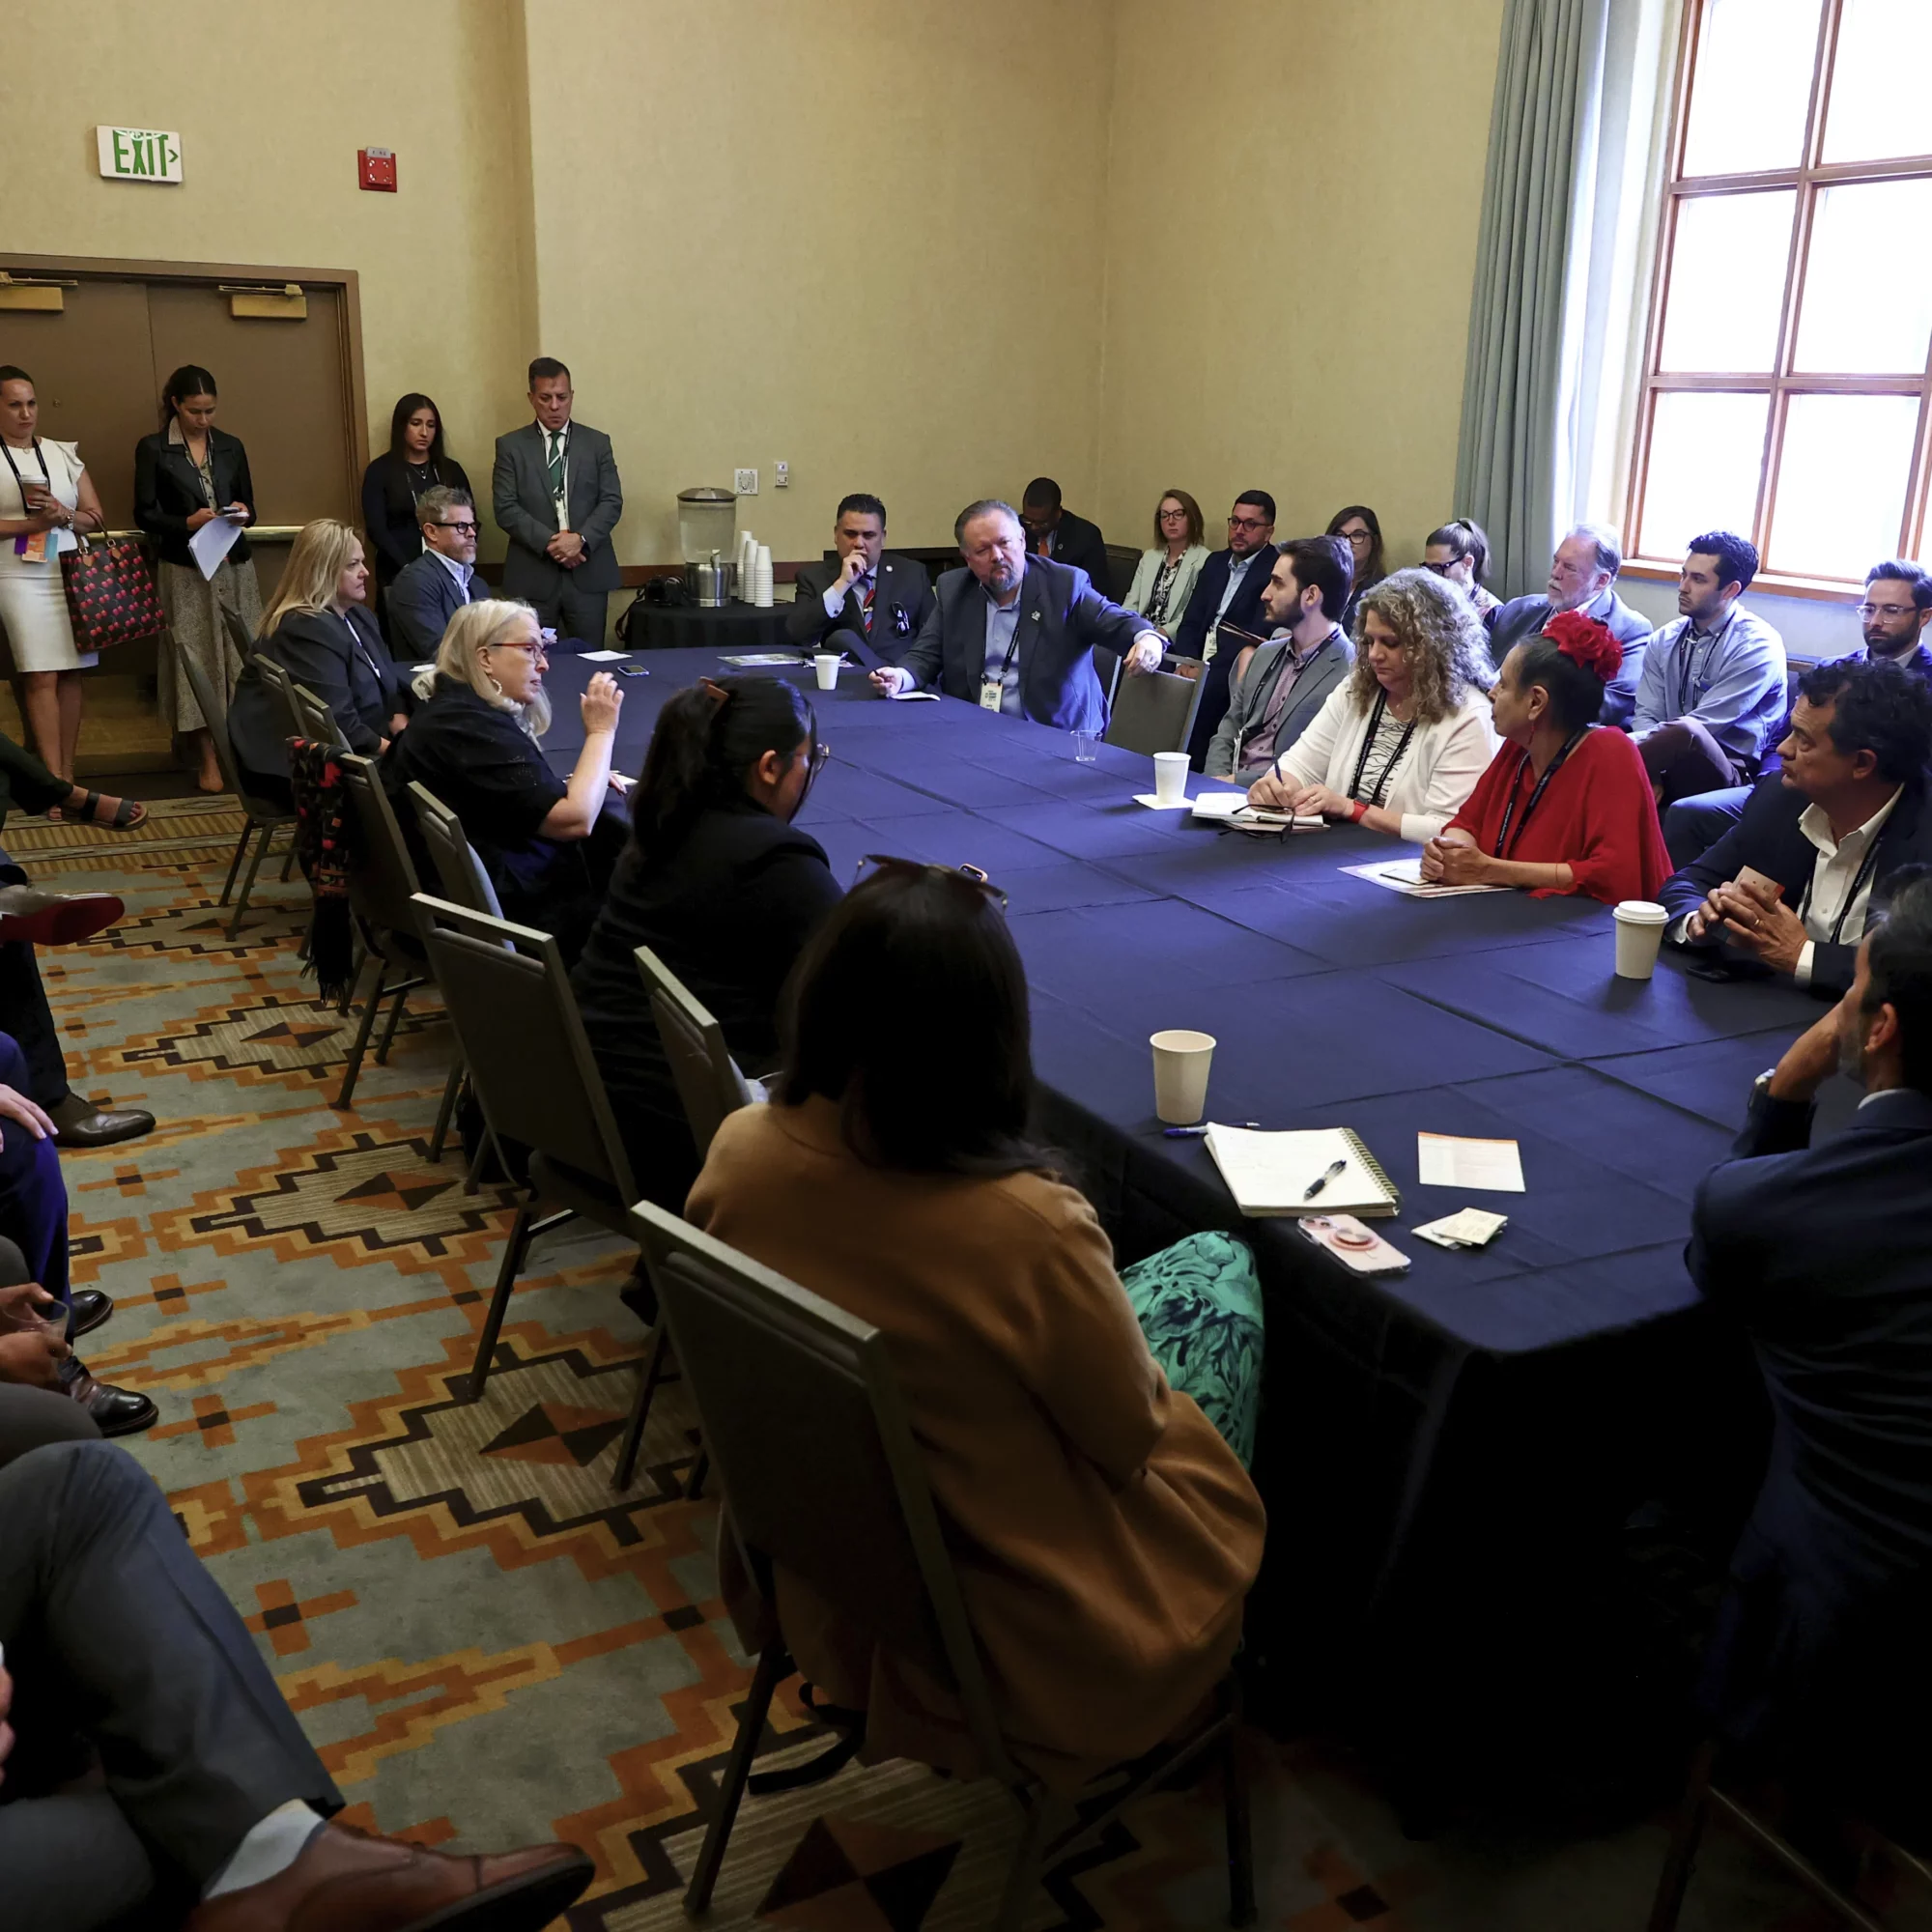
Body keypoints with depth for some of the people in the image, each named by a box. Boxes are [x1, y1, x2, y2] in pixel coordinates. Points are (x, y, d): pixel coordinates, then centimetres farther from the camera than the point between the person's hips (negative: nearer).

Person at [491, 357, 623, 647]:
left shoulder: (597, 442, 10)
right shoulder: (510, 446, 6)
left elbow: (612, 502, 3)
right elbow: (506, 509, -2)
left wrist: (581, 539, -14)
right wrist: (549, 542, -14)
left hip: (588, 573, 1)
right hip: (533, 576, -1)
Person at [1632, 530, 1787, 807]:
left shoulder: (1758, 645, -8)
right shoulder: (1663, 641, 11)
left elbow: (1701, 724, -17)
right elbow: (1645, 715, 3)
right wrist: (1649, 768, -19)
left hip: (1726, 777, -4)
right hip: (1668, 768, 4)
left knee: (1686, 732, -38)